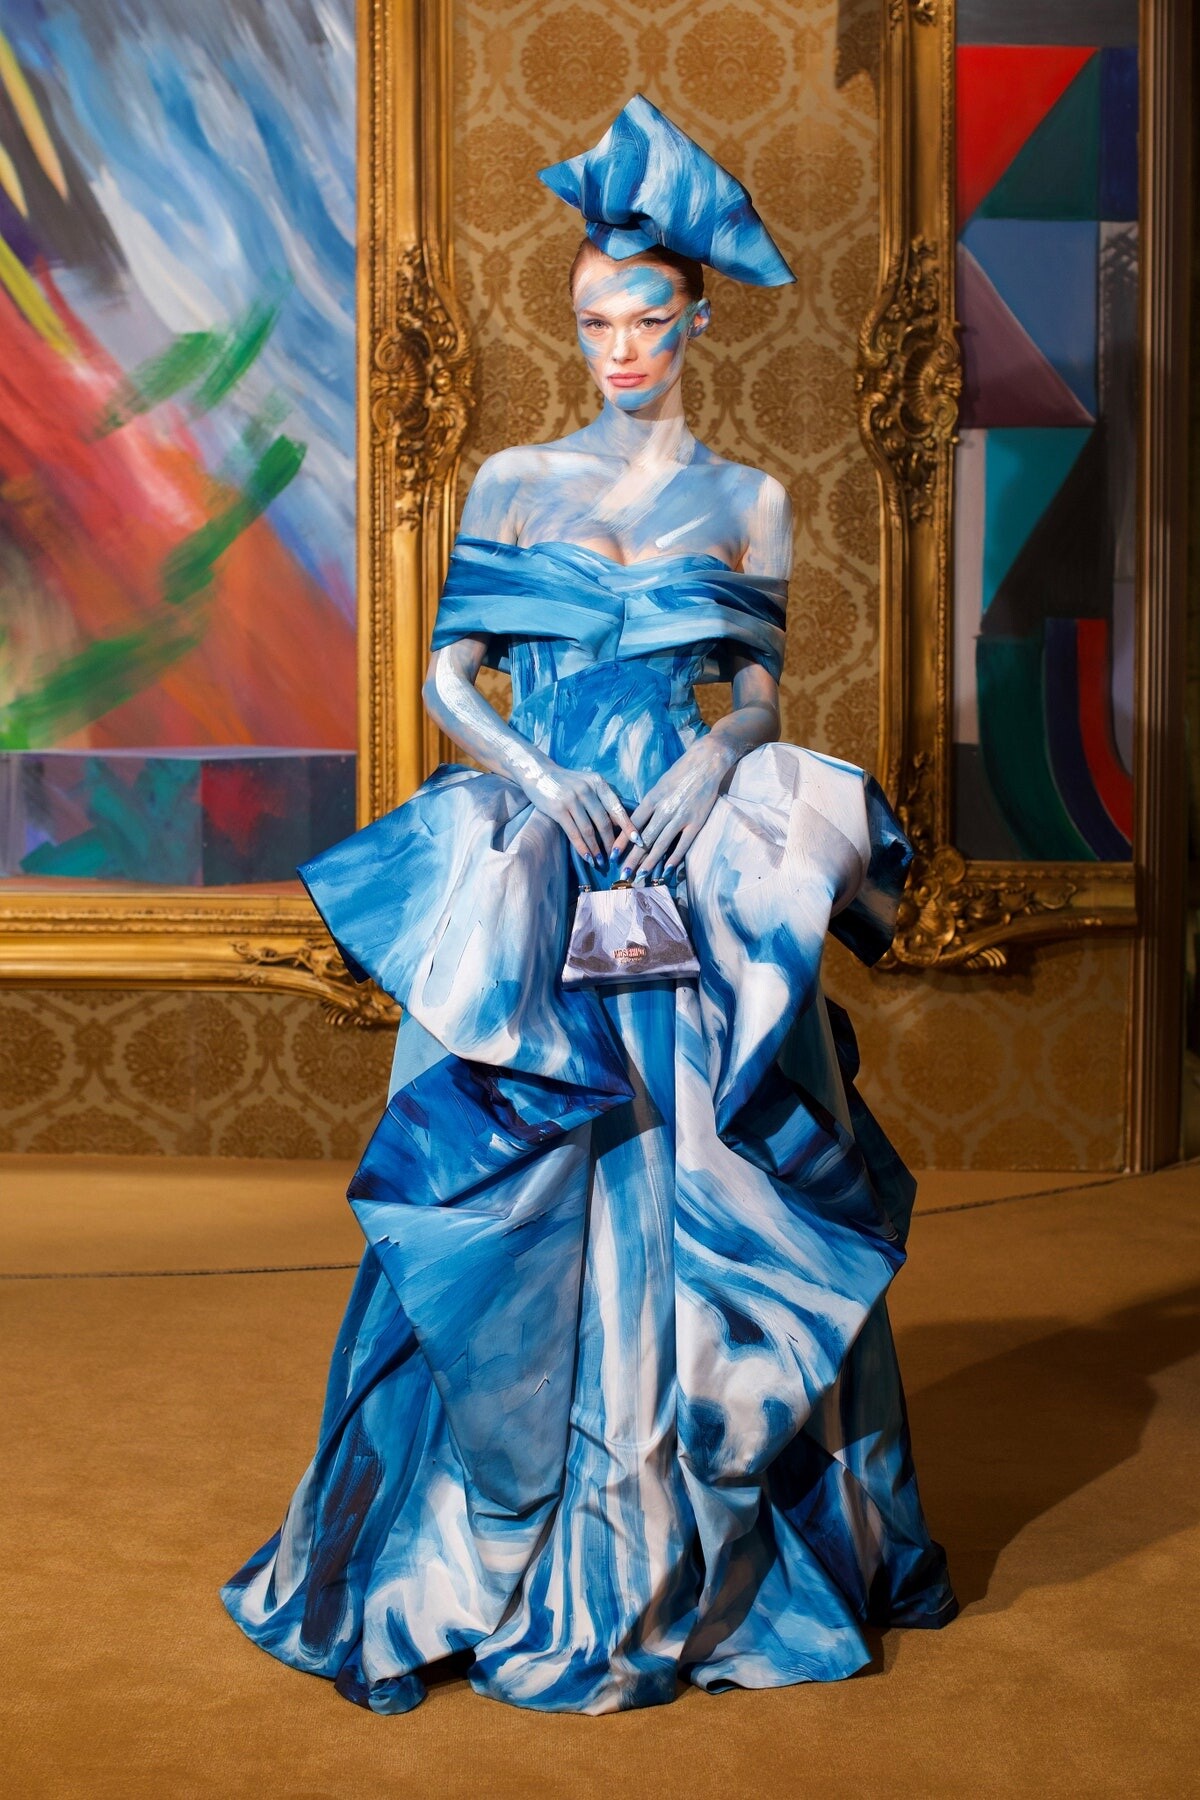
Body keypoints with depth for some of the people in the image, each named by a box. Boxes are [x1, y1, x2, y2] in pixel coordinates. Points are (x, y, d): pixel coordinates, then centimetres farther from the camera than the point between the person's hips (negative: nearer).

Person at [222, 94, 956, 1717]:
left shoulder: (745, 501, 9)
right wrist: (533, 779, -11)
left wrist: (710, 767, -13)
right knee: (506, 1201, -2)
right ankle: (487, 1560, 12)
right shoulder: (515, 482, 10)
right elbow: (449, 674, 6)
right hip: (529, 859, 0)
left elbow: (761, 695, 7)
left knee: (701, 1198, 0)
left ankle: (703, 1556, 16)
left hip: (694, 860, 0)